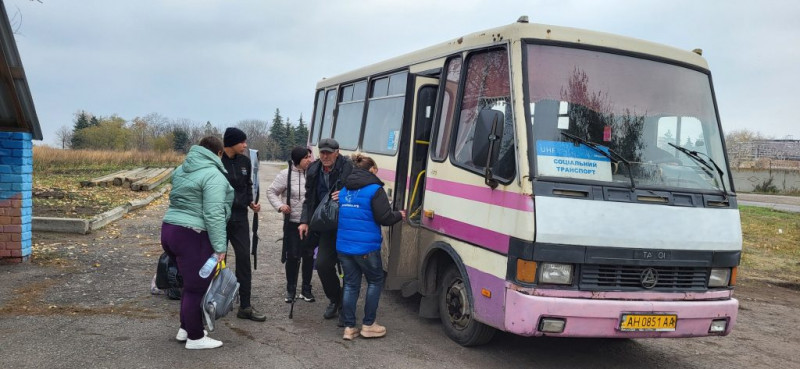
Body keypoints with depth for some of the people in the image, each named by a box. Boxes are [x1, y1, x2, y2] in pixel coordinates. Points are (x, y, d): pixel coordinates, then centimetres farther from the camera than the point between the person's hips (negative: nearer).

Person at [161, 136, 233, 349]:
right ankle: (195, 338, 13)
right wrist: (220, 247, -18)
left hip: (169, 229, 9)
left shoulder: (182, 169, 15)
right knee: (197, 287, 3)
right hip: (192, 236, -9)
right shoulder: (213, 175, -13)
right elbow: (213, 215, -20)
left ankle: (185, 328, 31)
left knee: (191, 283, 22)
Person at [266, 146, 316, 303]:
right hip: (293, 222, -1)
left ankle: (306, 289, 23)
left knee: (308, 256, 10)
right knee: (292, 256, 5)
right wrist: (280, 205, -12)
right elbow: (271, 191, 3)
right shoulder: (286, 174, -6)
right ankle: (291, 289, 20)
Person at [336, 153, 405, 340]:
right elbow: (384, 218, -13)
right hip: (366, 247, -6)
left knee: (351, 284, 13)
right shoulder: (375, 189, -9)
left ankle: (349, 327, 13)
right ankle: (368, 325, 15)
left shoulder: (344, 190, 13)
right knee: (375, 281, 13)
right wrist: (399, 215, 6)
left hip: (343, 245, 6)